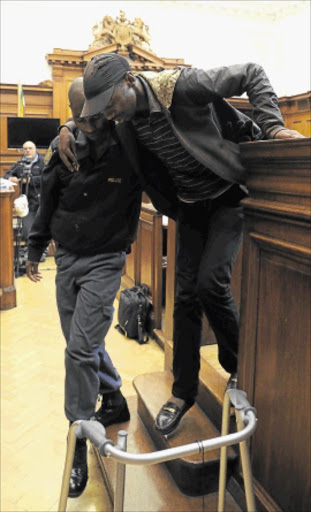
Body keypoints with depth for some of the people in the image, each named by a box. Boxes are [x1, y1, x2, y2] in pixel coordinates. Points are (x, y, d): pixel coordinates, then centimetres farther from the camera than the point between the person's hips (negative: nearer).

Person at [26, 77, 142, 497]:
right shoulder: (64, 146, 1)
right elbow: (49, 200, 11)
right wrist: (35, 249, 15)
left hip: (103, 261, -5)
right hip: (67, 257, 6)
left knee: (81, 348, -9)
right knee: (83, 342, 15)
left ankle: (79, 441, 8)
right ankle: (115, 400, 38)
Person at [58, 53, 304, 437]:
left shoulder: (183, 86, -24)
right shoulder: (124, 118, -6)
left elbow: (252, 75, -13)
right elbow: (89, 117, 16)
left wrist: (271, 126, -22)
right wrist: (68, 128, -6)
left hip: (228, 196, -5)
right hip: (190, 205, 6)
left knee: (211, 280, -19)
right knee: (186, 294, 3)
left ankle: (238, 367, 9)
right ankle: (183, 391, 15)